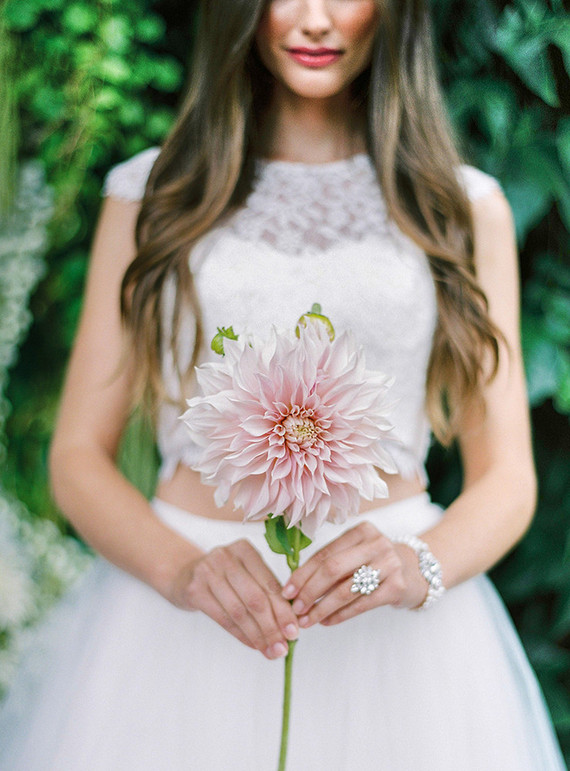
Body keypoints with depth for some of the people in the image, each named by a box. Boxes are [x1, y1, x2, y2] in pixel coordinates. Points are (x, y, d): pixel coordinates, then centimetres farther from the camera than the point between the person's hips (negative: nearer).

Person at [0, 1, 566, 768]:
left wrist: (417, 568, -18)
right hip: (178, 630, 0)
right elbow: (78, 455, 2)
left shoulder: (465, 206, 4)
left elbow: (507, 478, 3)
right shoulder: (152, 193, 5)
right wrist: (183, 571, -16)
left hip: (394, 642, 0)